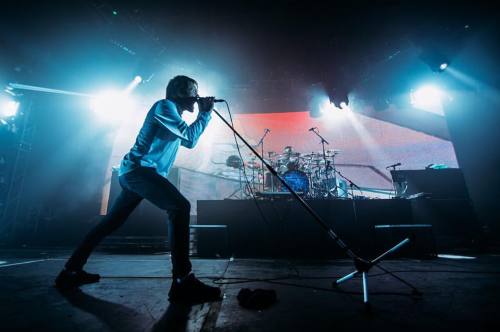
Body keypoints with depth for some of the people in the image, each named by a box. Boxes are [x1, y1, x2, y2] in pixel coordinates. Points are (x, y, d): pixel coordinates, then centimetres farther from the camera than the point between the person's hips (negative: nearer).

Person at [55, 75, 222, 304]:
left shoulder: (172, 113, 22)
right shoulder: (165, 106, -6)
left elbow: (187, 138, 26)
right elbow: (190, 139, -14)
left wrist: (203, 115, 21)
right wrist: (205, 114, -2)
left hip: (134, 172, 11)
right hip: (140, 169, -11)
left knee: (111, 222, 17)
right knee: (180, 208, -25)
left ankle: (71, 271, 31)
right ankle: (182, 282, -29)